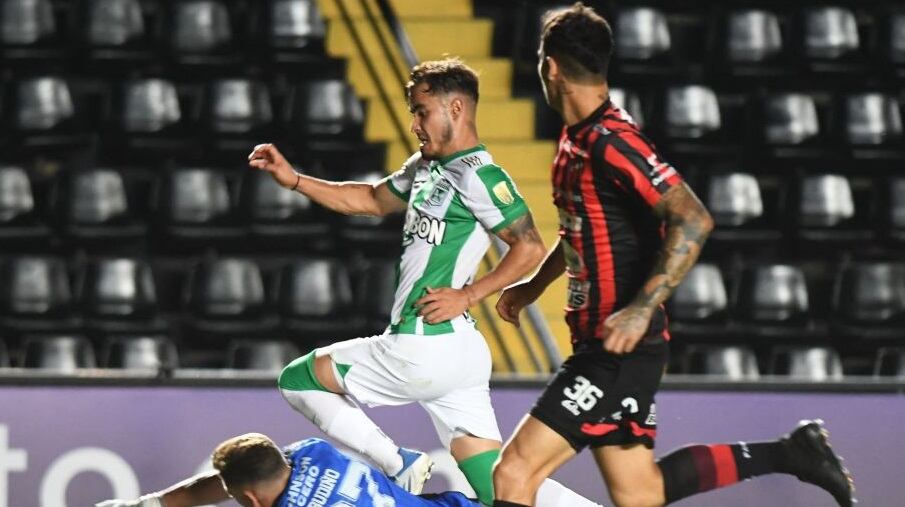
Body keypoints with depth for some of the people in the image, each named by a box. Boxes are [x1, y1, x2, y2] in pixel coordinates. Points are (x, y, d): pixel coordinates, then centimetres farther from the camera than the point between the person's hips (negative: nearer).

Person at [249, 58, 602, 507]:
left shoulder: (477, 175, -11)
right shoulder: (426, 167, 16)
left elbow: (530, 249, -16)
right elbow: (372, 200, 30)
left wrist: (466, 295, -16)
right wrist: (293, 180, 22)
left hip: (424, 349, -9)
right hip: (459, 353, 9)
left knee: (297, 381, 8)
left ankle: (399, 467, 1)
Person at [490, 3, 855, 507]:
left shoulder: (611, 142, -19)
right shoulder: (577, 139, 10)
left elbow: (693, 221, -28)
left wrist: (641, 310, -33)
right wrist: (534, 285, 29)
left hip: (622, 349, -10)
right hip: (599, 344, 10)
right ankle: (789, 454, 21)